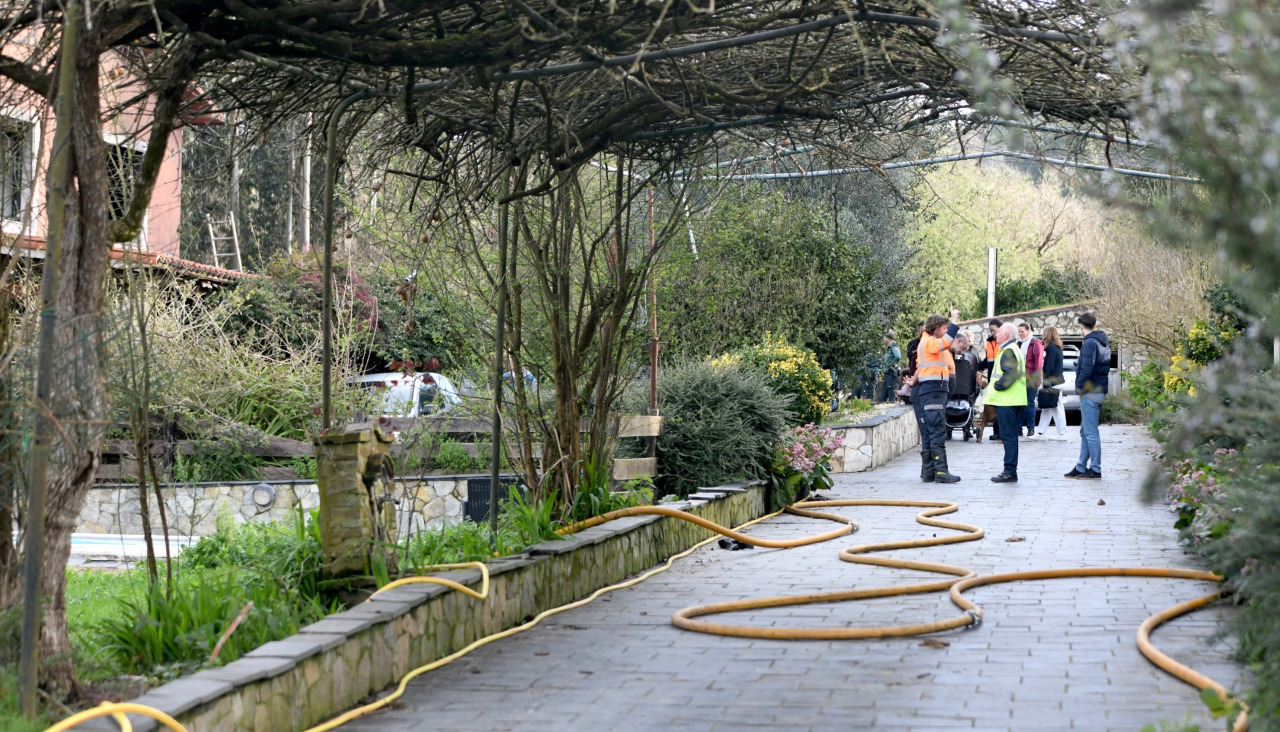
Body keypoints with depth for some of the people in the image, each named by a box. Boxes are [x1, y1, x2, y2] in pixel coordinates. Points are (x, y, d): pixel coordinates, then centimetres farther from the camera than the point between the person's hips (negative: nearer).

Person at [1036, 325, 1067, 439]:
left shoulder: (1051, 347, -15)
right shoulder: (1057, 347, 14)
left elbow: (1049, 367, -19)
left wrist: (1046, 383, -16)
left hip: (1053, 382, -10)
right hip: (1058, 380, 10)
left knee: (1057, 408, -5)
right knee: (1046, 407, 14)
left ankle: (1061, 433, -2)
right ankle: (1041, 430, 21)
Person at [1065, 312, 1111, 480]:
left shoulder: (1090, 343, -15)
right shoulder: (1104, 342, 14)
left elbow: (1087, 368, -22)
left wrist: (1079, 386, -11)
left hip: (1090, 392, -10)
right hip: (1100, 390, 10)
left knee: (1090, 432, -5)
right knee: (1086, 431, 15)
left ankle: (1095, 469, -2)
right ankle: (1081, 467, 19)